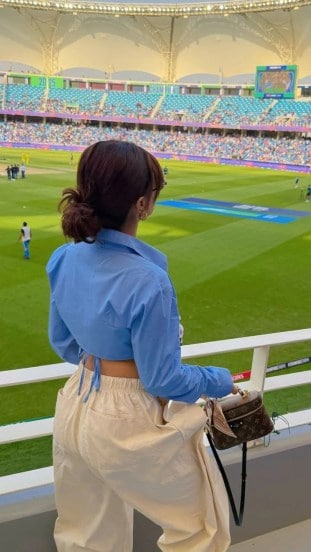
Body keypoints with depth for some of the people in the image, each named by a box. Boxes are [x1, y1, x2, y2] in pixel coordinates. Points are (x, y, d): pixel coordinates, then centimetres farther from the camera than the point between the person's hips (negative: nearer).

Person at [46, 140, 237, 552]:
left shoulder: (66, 258, -5)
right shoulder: (147, 281, -28)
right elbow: (162, 379, -18)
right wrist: (220, 382, -1)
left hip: (75, 411, 7)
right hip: (127, 422, -7)